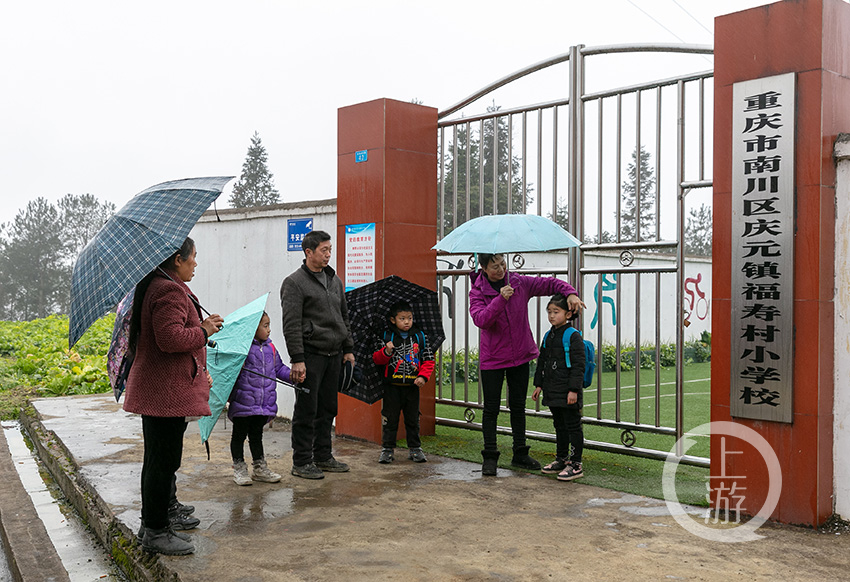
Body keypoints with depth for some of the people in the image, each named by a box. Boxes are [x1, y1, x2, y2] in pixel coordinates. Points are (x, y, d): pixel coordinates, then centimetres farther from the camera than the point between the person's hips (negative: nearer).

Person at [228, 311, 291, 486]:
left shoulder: (270, 348, 9)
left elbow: (279, 367, 16)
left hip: (264, 405, 6)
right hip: (243, 404, -6)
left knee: (256, 435, 18)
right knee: (239, 435, 8)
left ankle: (260, 468, 26)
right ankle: (239, 469, 20)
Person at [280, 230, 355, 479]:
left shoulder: (335, 280, 15)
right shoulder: (294, 283, -8)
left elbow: (344, 317, 21)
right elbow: (291, 325, -13)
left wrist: (348, 349, 15)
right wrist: (297, 359, -18)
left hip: (333, 355, 7)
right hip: (310, 356, -7)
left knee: (328, 409, 13)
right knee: (306, 411, -1)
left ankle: (323, 456, 24)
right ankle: (301, 462, 8)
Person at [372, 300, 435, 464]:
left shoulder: (420, 336, 3)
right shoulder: (386, 337, -1)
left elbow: (429, 359, 4)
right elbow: (376, 359, -1)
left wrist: (423, 376, -9)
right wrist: (386, 351, -21)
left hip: (412, 386, 2)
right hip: (392, 386, -1)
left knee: (413, 418, 10)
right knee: (390, 418, 4)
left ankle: (415, 448, 21)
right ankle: (387, 449, 13)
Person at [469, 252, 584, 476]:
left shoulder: (519, 283, -1)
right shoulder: (477, 292, -8)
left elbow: (550, 283, 4)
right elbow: (480, 319, -24)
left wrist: (570, 293, -13)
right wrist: (500, 299, -33)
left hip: (520, 356, 3)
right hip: (492, 359, -3)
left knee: (518, 406, 12)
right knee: (491, 408, 2)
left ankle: (520, 454, 24)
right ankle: (490, 457, 12)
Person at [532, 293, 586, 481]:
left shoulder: (573, 336, -11)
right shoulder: (548, 336, 12)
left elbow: (578, 365, -14)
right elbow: (542, 362, 18)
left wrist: (574, 390, -18)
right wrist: (539, 385, 15)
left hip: (568, 393, -8)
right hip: (552, 391, 8)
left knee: (573, 426, -1)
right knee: (559, 425, 17)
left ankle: (576, 464, 4)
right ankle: (561, 459, 28)